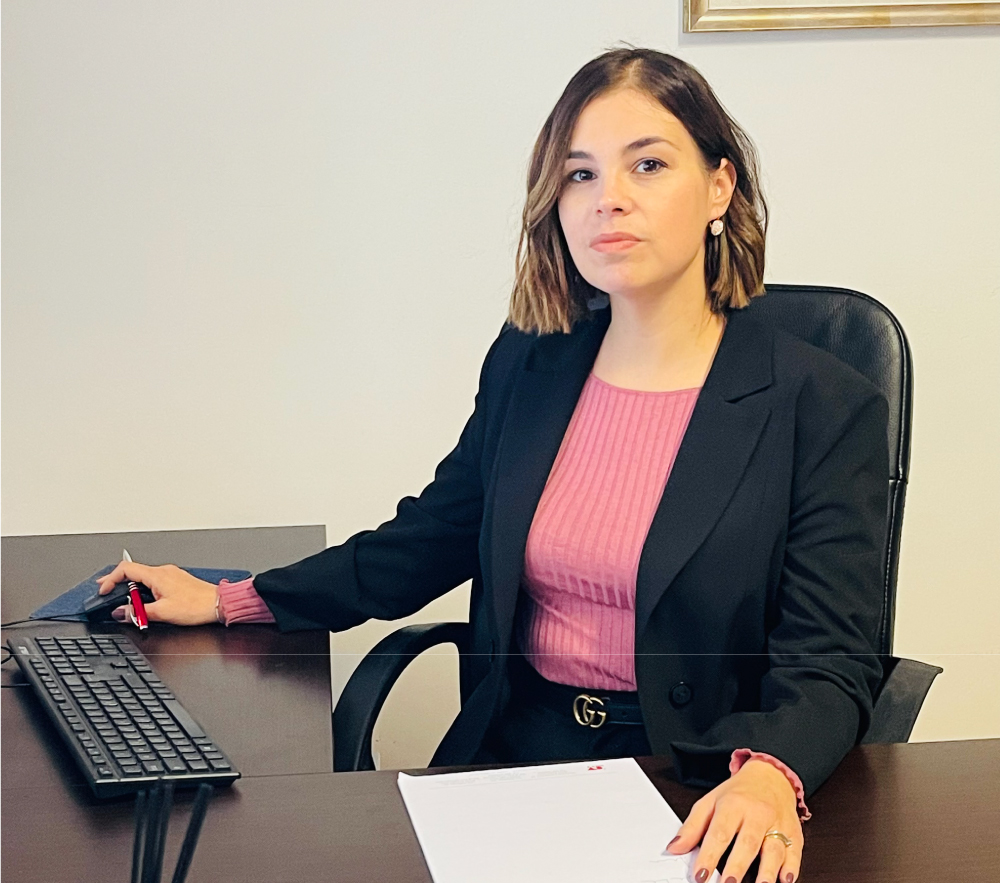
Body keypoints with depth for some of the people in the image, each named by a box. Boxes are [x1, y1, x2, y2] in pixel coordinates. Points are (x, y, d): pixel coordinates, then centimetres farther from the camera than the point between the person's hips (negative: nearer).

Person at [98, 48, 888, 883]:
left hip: (698, 792, -4)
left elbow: (828, 665, -11)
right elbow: (428, 540, 20)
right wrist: (230, 601, 16)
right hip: (513, 753, 4)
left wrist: (766, 777, -33)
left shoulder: (825, 407, -7)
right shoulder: (528, 366, 8)